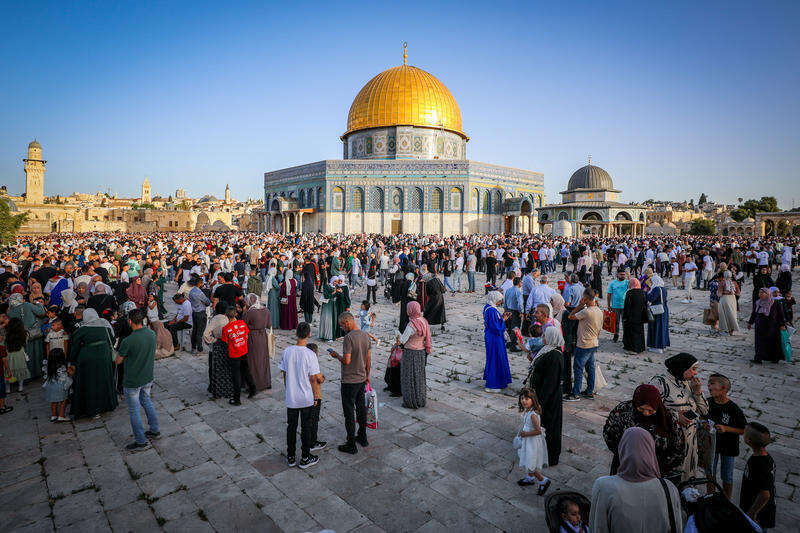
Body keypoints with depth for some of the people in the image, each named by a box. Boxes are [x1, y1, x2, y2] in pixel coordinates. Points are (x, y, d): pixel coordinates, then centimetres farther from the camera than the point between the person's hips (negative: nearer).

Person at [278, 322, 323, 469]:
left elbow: (284, 375, 1)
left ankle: (291, 457, 28)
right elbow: (313, 379, -14)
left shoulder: (287, 352, -8)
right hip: (307, 398, -3)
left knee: (291, 427, 16)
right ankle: (305, 458, 22)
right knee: (306, 428, 11)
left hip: (291, 397, 3)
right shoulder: (310, 354, -18)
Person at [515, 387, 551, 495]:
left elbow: (538, 431, -31)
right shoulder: (526, 411, -4)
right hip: (527, 441, 9)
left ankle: (544, 481, 21)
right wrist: (522, 431, 2)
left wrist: (526, 434, -23)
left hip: (533, 442, -9)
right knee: (527, 462, 26)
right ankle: (530, 478, 46)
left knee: (530, 466, 4)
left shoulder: (533, 415, -32)